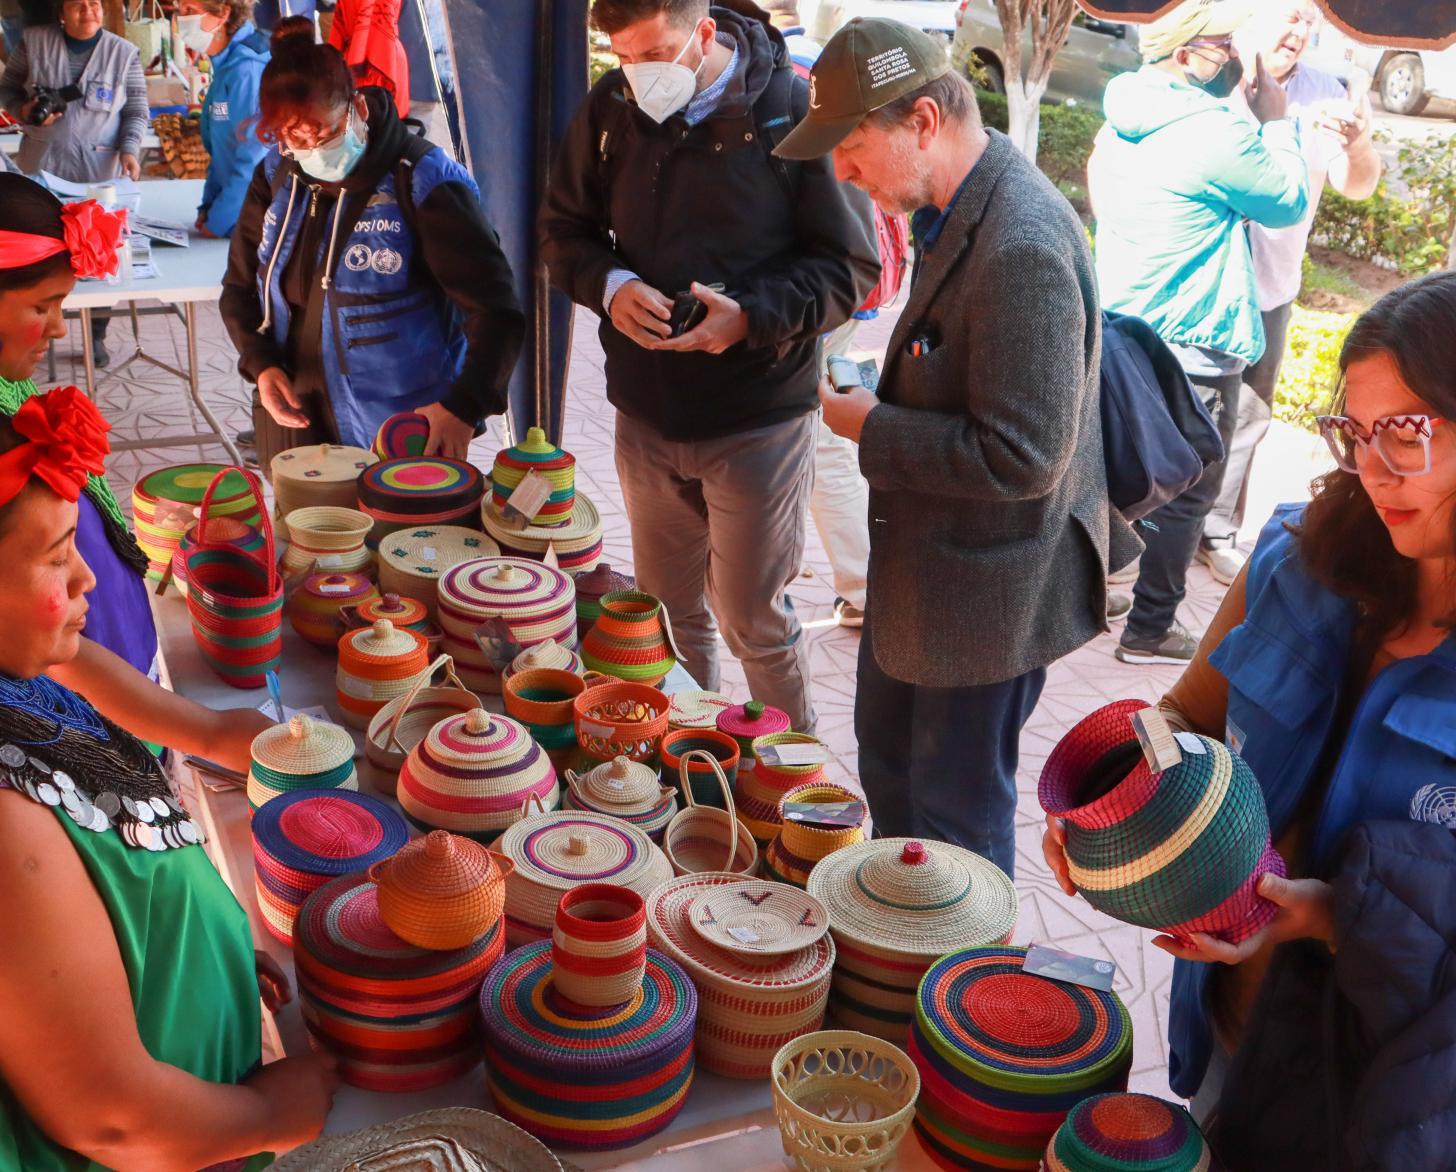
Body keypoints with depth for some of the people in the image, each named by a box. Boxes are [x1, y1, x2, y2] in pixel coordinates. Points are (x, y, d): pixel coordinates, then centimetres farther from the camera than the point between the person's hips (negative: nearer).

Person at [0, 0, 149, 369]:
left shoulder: (124, 53, -1)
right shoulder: (34, 41, 0)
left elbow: (137, 110, 3)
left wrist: (129, 149, -13)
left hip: (98, 173, 0)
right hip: (41, 168, 1)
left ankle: (96, 336, 19)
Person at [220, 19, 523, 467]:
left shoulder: (423, 181, -15)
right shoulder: (276, 178, 1)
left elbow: (496, 310, -17)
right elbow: (239, 288, 12)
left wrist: (464, 409, -30)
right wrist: (260, 363, -6)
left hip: (402, 437, -5)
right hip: (293, 423, 5)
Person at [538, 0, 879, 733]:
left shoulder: (792, 111, -13)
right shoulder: (611, 108, 0)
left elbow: (851, 268, -10)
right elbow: (564, 229, 10)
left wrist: (753, 314, -24)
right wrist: (608, 284, -11)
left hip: (756, 417, -4)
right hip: (646, 411, 5)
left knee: (754, 622, 6)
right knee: (667, 611, 18)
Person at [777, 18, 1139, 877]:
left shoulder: (1021, 249, -30)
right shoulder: (960, 211, 2)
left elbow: (1021, 457, -30)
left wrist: (873, 429, -20)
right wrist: (878, 402, 3)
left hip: (987, 592, -10)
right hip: (923, 562, 10)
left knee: (957, 804, 10)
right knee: (888, 753, 27)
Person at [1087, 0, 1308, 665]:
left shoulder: (1120, 120, 4)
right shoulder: (1218, 134, -20)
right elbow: (1289, 204, -7)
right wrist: (1277, 121, 3)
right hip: (1194, 347, -8)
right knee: (1184, 495, 5)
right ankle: (1150, 631, 14)